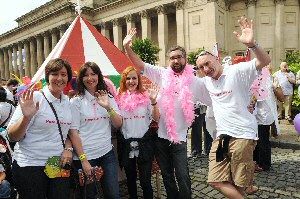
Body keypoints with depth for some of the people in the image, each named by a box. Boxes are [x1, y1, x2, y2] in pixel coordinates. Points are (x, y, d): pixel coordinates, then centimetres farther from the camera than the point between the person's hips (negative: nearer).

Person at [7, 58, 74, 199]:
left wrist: (68, 148, -3)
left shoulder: (68, 102, 5)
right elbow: (12, 136, -11)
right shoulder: (34, 98, -10)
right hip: (30, 166, -4)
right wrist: (27, 117, -29)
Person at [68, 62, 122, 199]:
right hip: (85, 156, -2)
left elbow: (118, 124, 1)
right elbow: (73, 133, -8)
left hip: (107, 153, 3)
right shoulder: (76, 101, -4)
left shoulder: (108, 97, 7)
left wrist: (108, 107, -15)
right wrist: (83, 159, -12)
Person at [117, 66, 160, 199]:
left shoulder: (146, 96, -3)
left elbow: (156, 118, -5)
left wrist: (153, 101, -20)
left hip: (144, 142, -2)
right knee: (130, 179, 19)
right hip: (126, 143, 2)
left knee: (145, 180, 1)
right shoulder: (120, 98, 0)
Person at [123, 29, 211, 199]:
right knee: (167, 175, 19)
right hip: (160, 135, 2)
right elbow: (140, 64, -1)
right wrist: (127, 47, -11)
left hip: (180, 137, -2)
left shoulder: (195, 82, -3)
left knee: (182, 176, 5)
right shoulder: (162, 75, 0)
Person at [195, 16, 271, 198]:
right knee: (216, 181, 6)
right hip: (221, 136, 6)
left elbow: (265, 61, -22)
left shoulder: (236, 71, -9)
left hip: (243, 135, -6)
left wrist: (252, 44, -37)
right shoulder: (207, 81, 11)